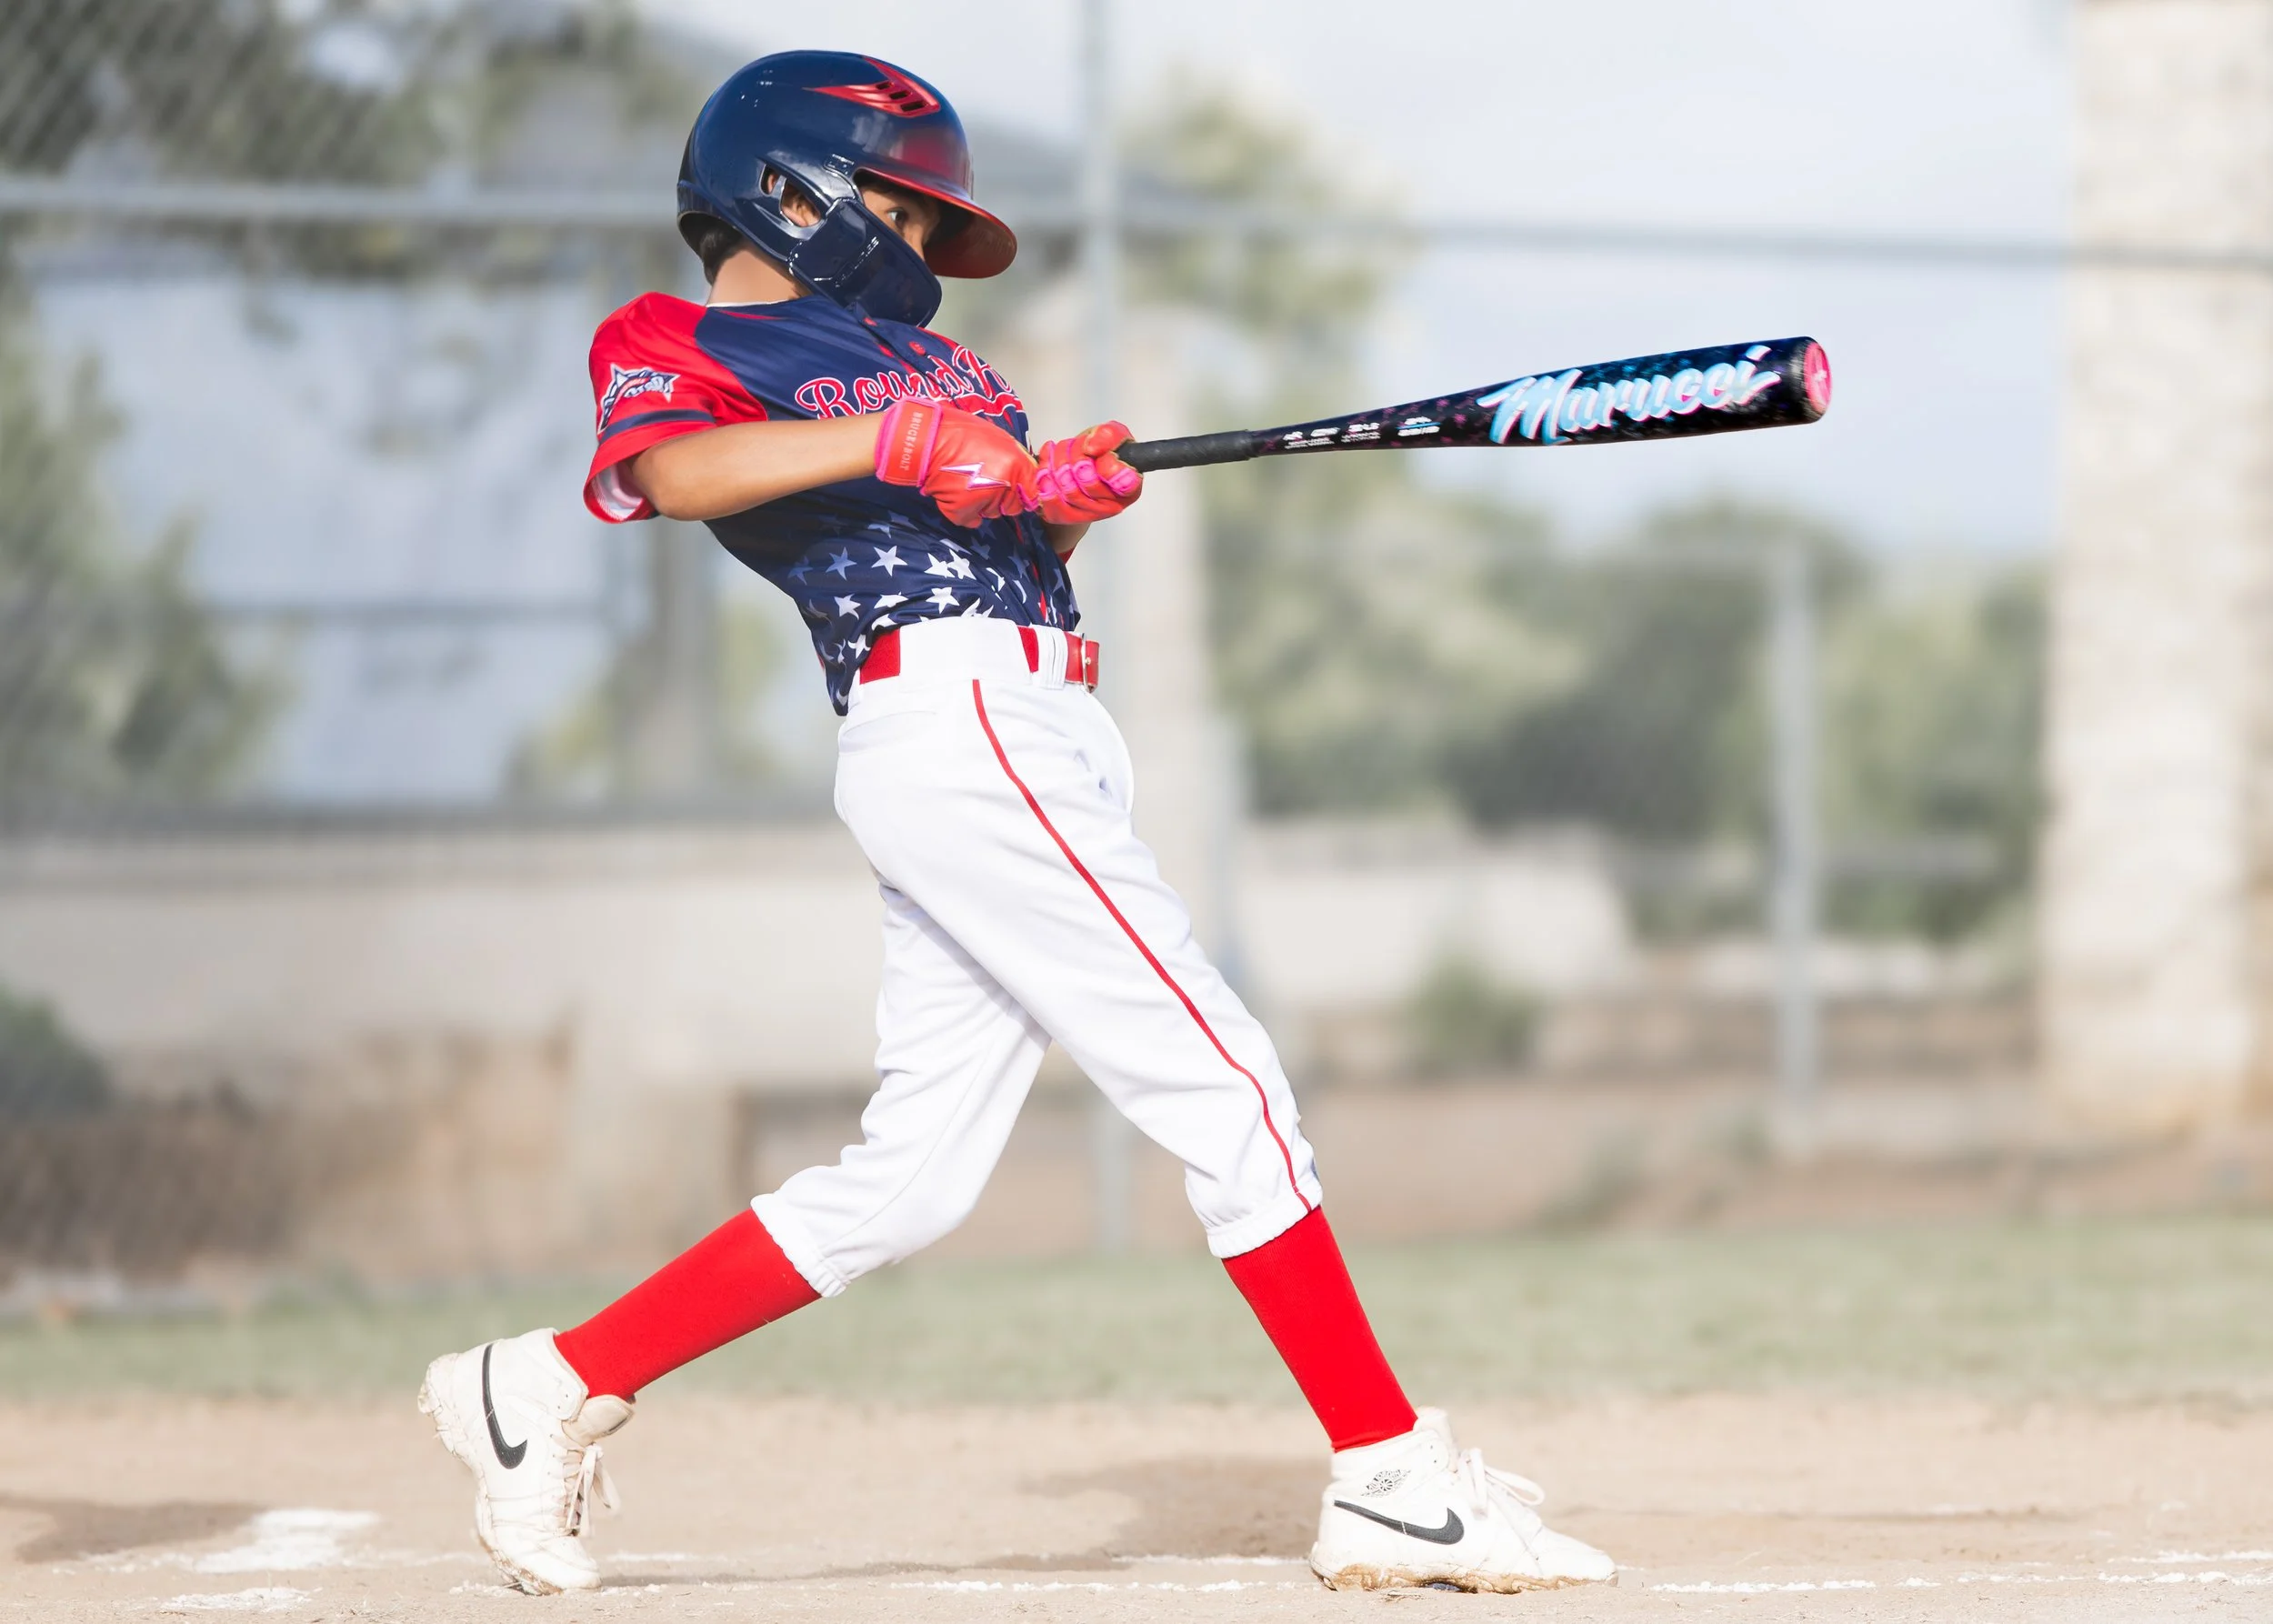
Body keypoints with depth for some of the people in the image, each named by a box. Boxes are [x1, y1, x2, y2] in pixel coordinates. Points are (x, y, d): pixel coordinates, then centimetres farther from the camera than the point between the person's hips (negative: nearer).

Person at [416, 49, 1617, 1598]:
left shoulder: (906, 354, 27)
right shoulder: (684, 347, 1)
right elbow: (656, 470, -21)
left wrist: (1060, 491, -2)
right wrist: (891, 440, -31)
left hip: (1035, 752, 9)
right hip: (958, 726, -9)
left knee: (909, 1179, 7)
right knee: (1227, 1090, -11)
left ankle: (551, 1390, 13)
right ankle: (1395, 1484, -10)